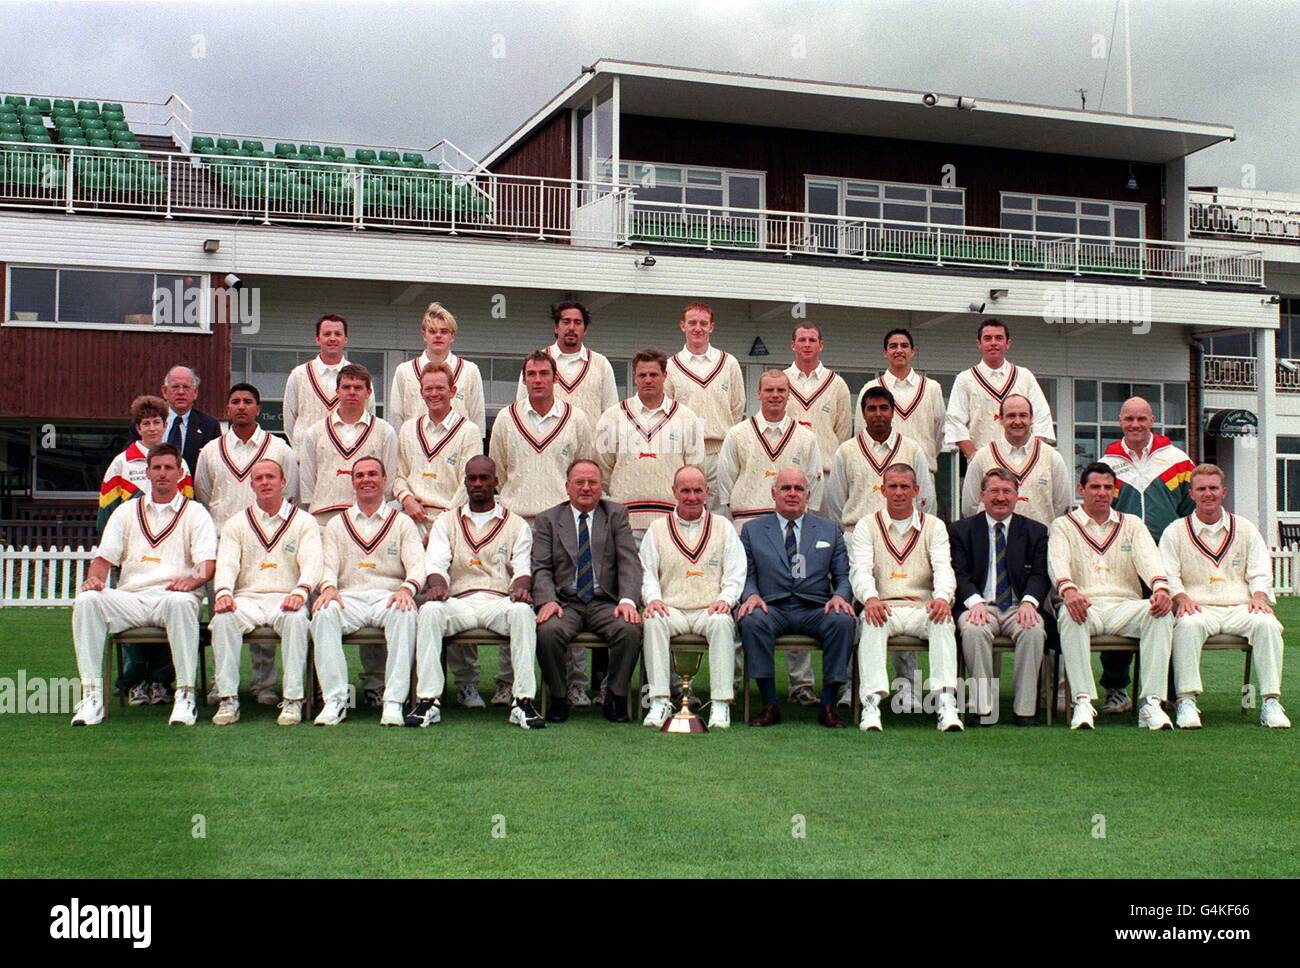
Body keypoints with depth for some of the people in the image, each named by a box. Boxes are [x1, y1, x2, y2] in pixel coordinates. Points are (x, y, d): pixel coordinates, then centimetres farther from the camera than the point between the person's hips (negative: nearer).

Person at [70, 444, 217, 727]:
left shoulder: (195, 513, 13)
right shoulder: (127, 511, 23)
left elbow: (208, 561, -1)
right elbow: (104, 557, 16)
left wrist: (195, 579, -24)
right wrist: (94, 577, -7)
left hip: (173, 595, -3)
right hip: (130, 597, 3)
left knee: (182, 603, -39)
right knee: (86, 602, -26)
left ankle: (185, 694, -33)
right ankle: (91, 695, -26)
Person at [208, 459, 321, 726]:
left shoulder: (304, 521, 12)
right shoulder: (236, 524, 17)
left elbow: (311, 562, -3)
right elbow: (226, 563, 4)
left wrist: (300, 592, -24)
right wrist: (223, 592, -19)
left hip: (285, 599, -2)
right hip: (246, 598, 2)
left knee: (296, 619, -36)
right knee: (223, 619, -31)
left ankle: (293, 700, -32)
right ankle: (228, 699, -28)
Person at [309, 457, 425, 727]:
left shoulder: (402, 523, 16)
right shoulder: (337, 524, 22)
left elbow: (417, 564, 2)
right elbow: (328, 565, 9)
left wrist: (406, 589, -21)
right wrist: (329, 587, -16)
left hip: (388, 597, -1)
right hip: (349, 598, 1)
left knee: (404, 613, -36)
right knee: (323, 613, -33)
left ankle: (394, 702, -36)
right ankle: (335, 701, -30)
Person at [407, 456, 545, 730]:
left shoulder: (516, 524, 17)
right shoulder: (446, 521, 19)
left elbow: (522, 567, 5)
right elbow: (437, 563, 5)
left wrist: (521, 588, -19)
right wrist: (437, 585, -19)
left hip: (500, 602, -1)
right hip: (459, 602, 1)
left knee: (522, 611, -35)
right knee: (430, 610, -32)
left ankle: (523, 700, -33)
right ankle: (427, 700, -31)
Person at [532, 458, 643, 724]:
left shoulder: (617, 515, 12)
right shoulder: (547, 520, 12)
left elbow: (629, 562, 1)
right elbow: (541, 568, 3)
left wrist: (628, 600, -17)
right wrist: (547, 600, -18)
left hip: (606, 603, 0)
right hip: (565, 602, 0)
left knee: (630, 629, -31)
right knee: (548, 631, -33)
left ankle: (616, 697, -10)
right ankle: (557, 698, -10)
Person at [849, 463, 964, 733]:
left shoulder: (934, 526, 14)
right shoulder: (867, 526, 12)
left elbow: (943, 567, -1)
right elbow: (860, 569, -3)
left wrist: (942, 597, -24)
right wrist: (870, 599, -26)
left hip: (922, 608, 1)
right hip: (883, 607, -1)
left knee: (943, 620, -32)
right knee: (873, 622, -35)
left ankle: (946, 703, -39)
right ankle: (871, 704, -42)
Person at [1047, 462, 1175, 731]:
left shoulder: (1132, 524, 21)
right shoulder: (1063, 525, 14)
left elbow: (1148, 557, 1)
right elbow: (1057, 561, -7)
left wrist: (1161, 587, -22)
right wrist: (1068, 589, -31)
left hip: (1125, 605, 2)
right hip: (1084, 605, -2)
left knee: (1162, 614, -29)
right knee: (1070, 615, -38)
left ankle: (1151, 704, -32)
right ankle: (1083, 702, -39)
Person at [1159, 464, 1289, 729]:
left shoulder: (1245, 529, 20)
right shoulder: (1175, 531, 14)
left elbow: (1260, 572, 12)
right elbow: (1168, 575, 4)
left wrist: (1258, 596, -10)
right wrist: (1182, 598, -17)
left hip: (1240, 607, 2)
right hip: (1198, 607, -2)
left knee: (1267, 623, -31)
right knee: (1188, 625, -37)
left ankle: (1271, 702, -29)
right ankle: (1186, 701, -36)